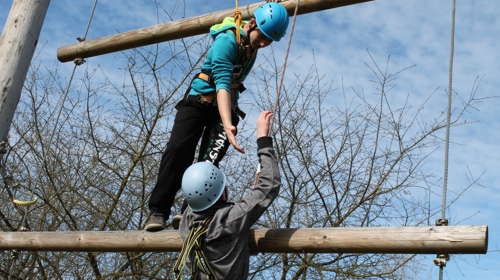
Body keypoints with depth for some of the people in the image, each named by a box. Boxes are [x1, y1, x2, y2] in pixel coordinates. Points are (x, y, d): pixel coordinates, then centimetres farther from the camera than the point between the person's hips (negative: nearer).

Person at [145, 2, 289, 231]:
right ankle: (158, 210, -11)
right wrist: (227, 125, -49)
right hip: (199, 101, -5)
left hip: (226, 107, 6)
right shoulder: (227, 41, -25)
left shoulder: (253, 43, -2)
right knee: (178, 150, -18)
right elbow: (222, 84, -36)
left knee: (209, 161, -12)